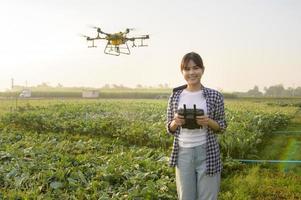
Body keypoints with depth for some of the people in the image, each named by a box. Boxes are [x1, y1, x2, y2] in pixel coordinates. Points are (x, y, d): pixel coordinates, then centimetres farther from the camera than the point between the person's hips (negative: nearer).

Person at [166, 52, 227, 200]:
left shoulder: (215, 96, -3)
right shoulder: (175, 96, 2)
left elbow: (222, 127, 4)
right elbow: (169, 129, 9)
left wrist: (208, 122, -16)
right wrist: (175, 122, -13)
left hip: (207, 153, -2)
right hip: (183, 153, 2)